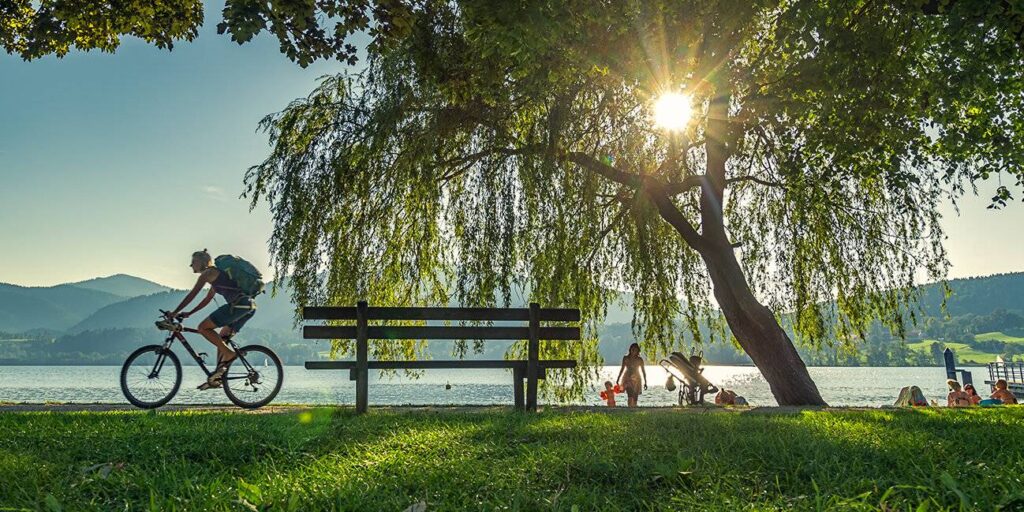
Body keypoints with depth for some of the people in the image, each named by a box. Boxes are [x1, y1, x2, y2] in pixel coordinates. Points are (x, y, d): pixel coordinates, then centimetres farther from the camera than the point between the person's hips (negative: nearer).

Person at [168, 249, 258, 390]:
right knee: (221, 338, 15)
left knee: (203, 327, -6)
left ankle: (229, 354, -10)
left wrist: (175, 312, 3)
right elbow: (207, 299, 36)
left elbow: (192, 295, -1)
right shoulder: (215, 275, 30)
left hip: (239, 304, -10)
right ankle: (216, 378, 14)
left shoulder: (208, 273, 2)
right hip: (249, 306, 10)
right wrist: (189, 313, 35)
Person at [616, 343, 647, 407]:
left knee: (635, 398, 0)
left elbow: (643, 371, 7)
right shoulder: (625, 358, 4)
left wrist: (645, 382, 5)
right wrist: (618, 379, 16)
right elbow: (622, 369, 13)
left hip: (636, 380, 1)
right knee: (630, 396, -20)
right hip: (628, 379, -1)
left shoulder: (640, 360, 2)